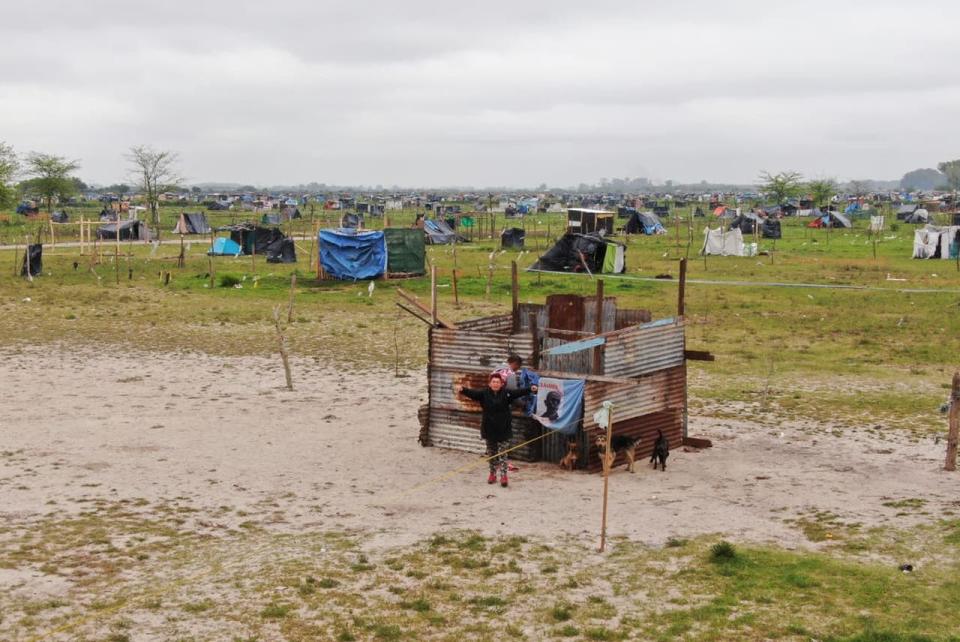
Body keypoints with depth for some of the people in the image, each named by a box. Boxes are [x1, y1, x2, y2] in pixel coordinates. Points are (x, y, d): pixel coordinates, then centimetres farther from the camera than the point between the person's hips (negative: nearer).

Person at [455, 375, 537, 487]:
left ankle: (503, 475, 6)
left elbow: (518, 392, -18)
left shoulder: (506, 393, -6)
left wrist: (530, 389, -35)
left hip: (503, 428, -1)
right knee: (491, 452, 13)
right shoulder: (484, 393, -6)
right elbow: (472, 392, -19)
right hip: (489, 429, 1)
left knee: (502, 452, 0)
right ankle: (492, 474, 26)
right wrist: (462, 389, -40)